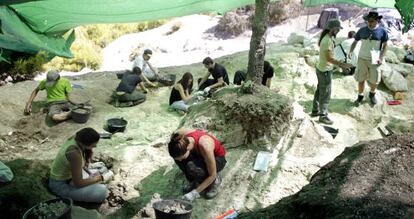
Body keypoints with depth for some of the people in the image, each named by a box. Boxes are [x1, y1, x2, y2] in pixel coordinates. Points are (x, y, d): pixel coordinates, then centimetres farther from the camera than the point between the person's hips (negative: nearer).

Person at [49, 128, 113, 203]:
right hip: (61, 185, -9)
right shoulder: (74, 153, -36)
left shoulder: (76, 138, -11)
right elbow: (78, 183, -28)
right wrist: (102, 178, -21)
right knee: (102, 191, -22)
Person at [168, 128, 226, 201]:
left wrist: (195, 192, -28)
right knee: (177, 155, -24)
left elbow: (212, 175, -28)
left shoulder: (204, 147, -40)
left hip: (218, 158, -5)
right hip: (199, 155, 5)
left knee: (191, 167, -34)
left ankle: (215, 181, -5)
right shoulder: (179, 137, -28)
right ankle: (193, 182, 0)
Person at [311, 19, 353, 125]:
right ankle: (323, 116, 13)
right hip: (325, 71, -10)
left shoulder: (327, 38, 6)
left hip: (321, 69, 10)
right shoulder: (327, 41, -25)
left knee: (319, 91, 20)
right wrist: (342, 64, -28)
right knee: (325, 94, 1)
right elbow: (329, 58, -28)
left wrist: (339, 64, 18)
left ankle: (315, 111, 33)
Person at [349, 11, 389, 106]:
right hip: (362, 59, 1)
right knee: (361, 79, 7)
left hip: (375, 60, -1)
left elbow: (385, 46, 0)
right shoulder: (362, 30, -1)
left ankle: (372, 94, 34)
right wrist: (350, 51, -8)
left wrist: (381, 58, -10)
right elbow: (355, 42, 9)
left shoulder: (382, 31, -5)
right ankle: (360, 96, 23)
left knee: (374, 81, 6)